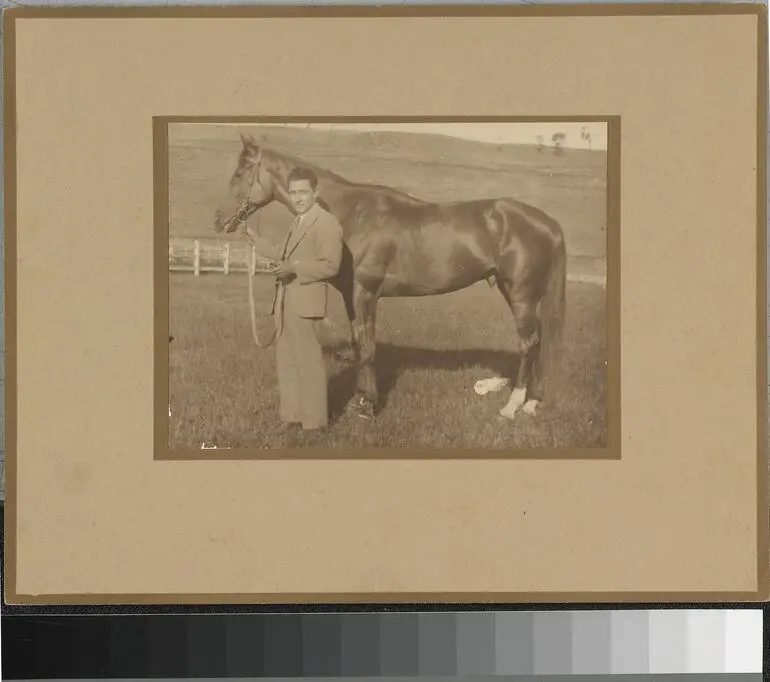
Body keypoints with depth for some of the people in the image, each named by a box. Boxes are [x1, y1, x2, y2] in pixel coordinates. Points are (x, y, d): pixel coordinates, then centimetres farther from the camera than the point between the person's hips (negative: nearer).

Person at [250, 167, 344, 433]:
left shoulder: (327, 223, -11)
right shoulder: (298, 222, 18)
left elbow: (330, 266, -18)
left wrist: (293, 268, -26)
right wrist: (255, 239, 30)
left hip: (306, 300, -9)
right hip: (287, 301, 9)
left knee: (309, 359, -4)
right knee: (286, 357, 15)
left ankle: (314, 420, 3)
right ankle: (292, 414, 24)